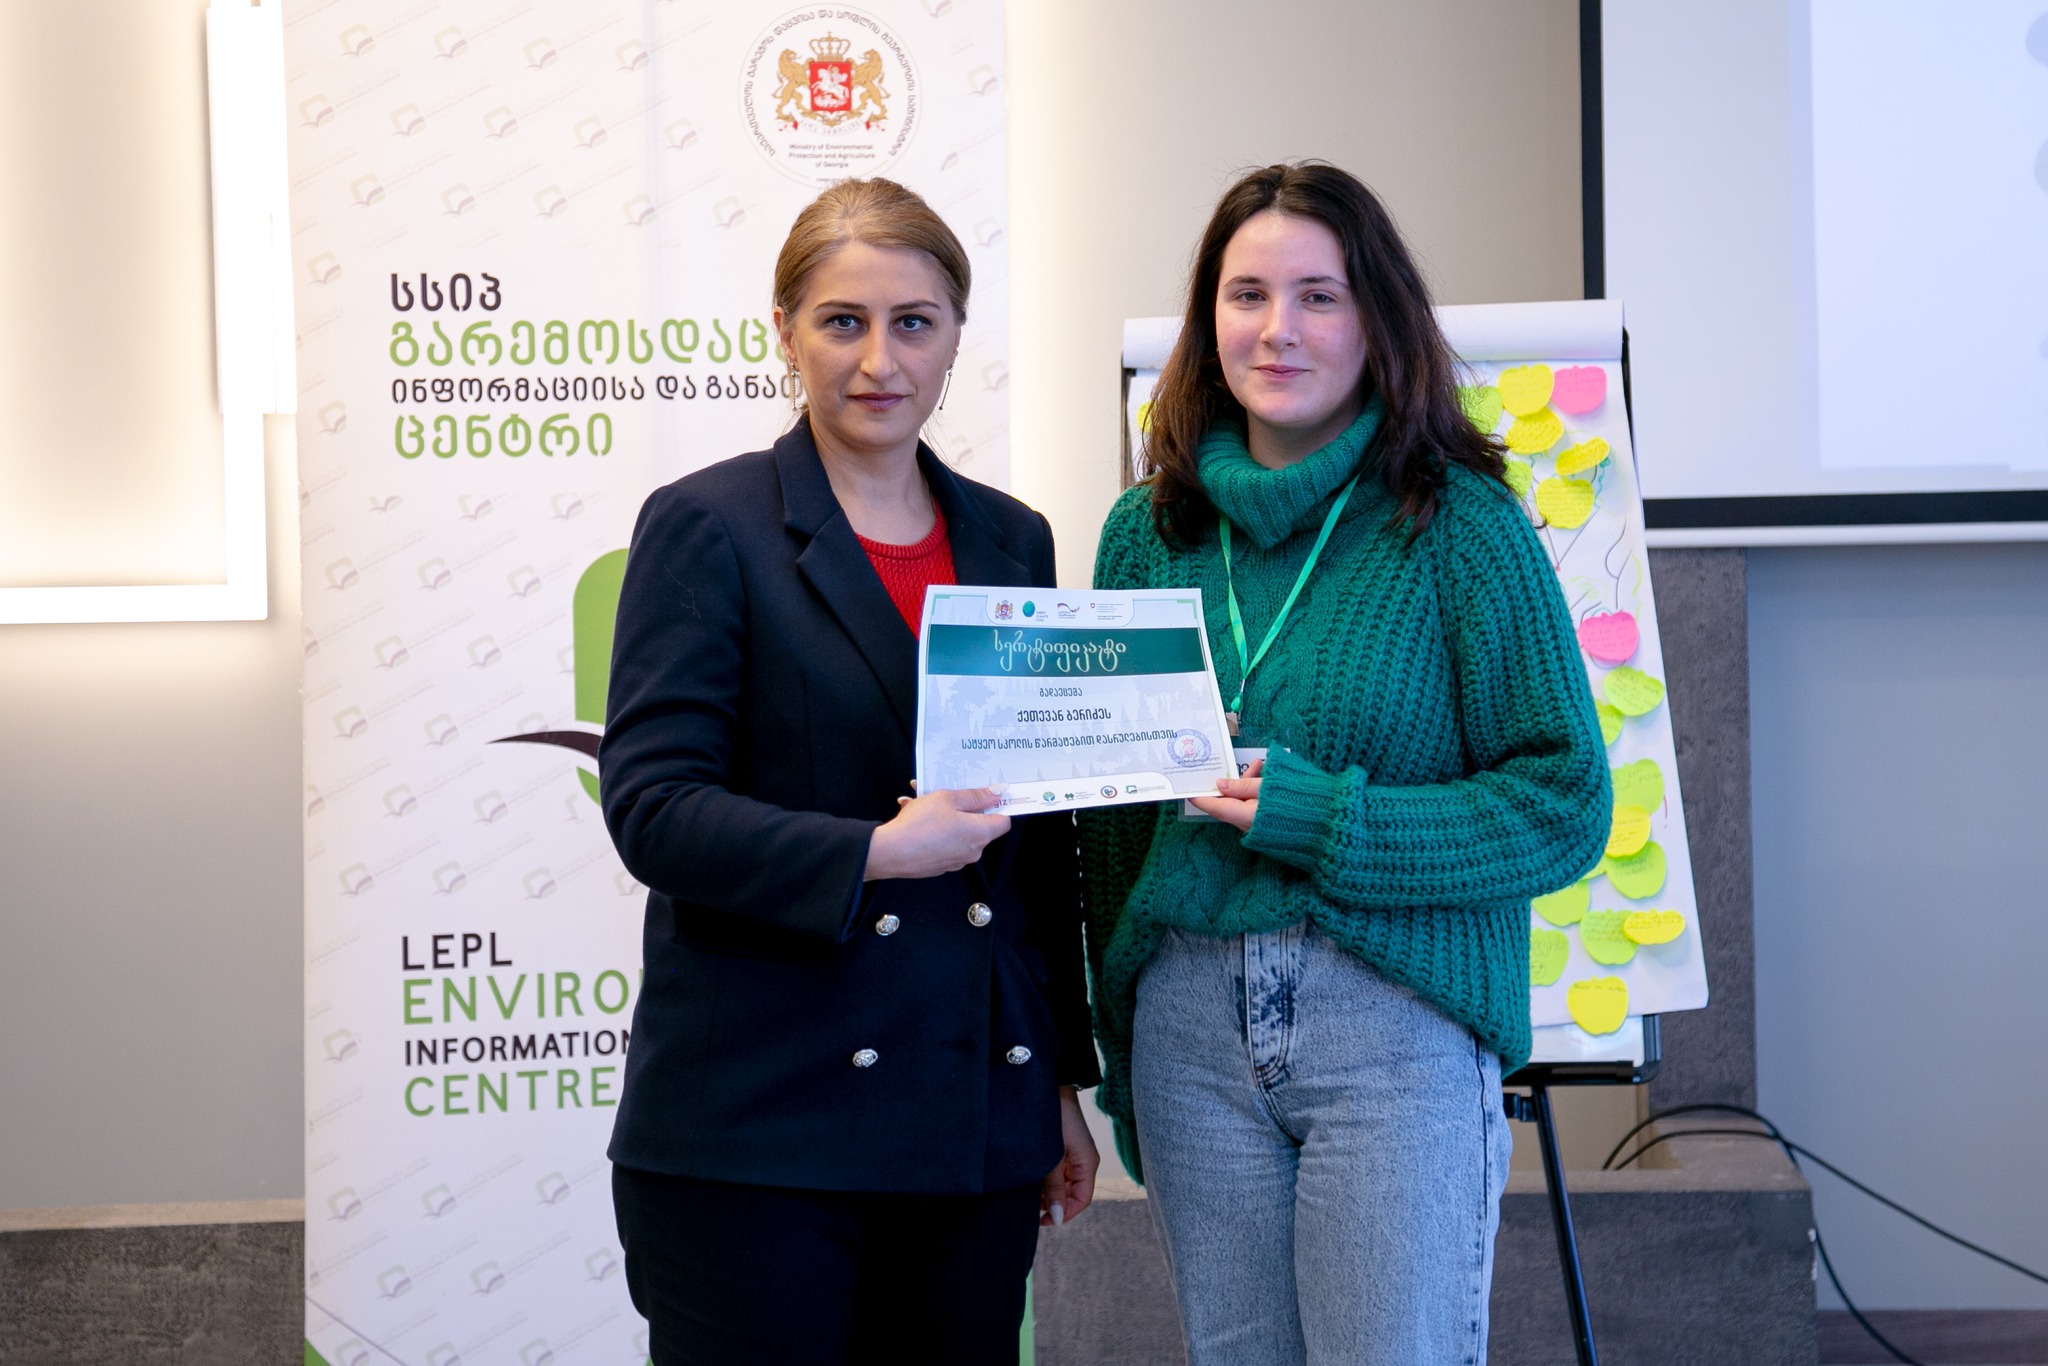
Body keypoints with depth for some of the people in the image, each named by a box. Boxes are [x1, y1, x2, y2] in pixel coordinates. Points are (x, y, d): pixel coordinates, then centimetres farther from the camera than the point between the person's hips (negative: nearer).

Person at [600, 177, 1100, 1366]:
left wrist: (1064, 1086, 15)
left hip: (973, 1127, 5)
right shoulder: (706, 527, -2)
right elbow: (650, 807, -10)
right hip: (755, 1130, -5)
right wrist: (873, 853, -21)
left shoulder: (1012, 541, 13)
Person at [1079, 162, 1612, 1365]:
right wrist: (1117, 1046, 12)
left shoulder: (1461, 527, -4)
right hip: (1190, 1024, 4)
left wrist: (1323, 821, -16)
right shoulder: (1148, 532, 8)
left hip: (1395, 1020, -4)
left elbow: (1566, 802, -6)